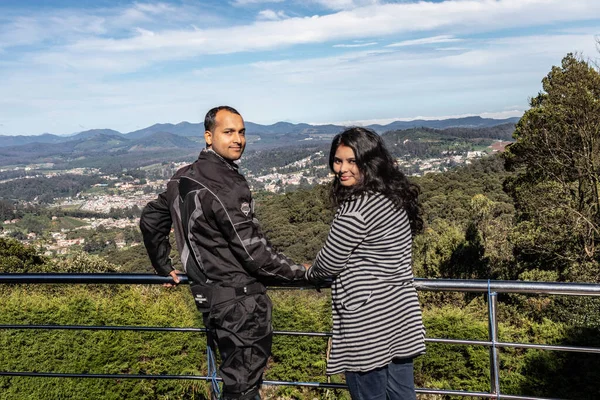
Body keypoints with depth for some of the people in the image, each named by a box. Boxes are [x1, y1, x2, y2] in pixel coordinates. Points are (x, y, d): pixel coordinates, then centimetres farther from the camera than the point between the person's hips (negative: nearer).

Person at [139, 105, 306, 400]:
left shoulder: (183, 178, 6)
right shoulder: (226, 186, -22)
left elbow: (150, 220, 17)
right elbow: (254, 253, -22)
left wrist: (163, 267, 27)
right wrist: (301, 272, -9)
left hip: (207, 293, 9)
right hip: (240, 299, -9)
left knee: (234, 376, 24)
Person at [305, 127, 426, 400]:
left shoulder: (357, 208, -21)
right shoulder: (394, 196, 6)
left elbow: (329, 263, -12)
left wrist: (310, 274, 10)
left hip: (368, 320, -9)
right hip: (401, 313, 9)